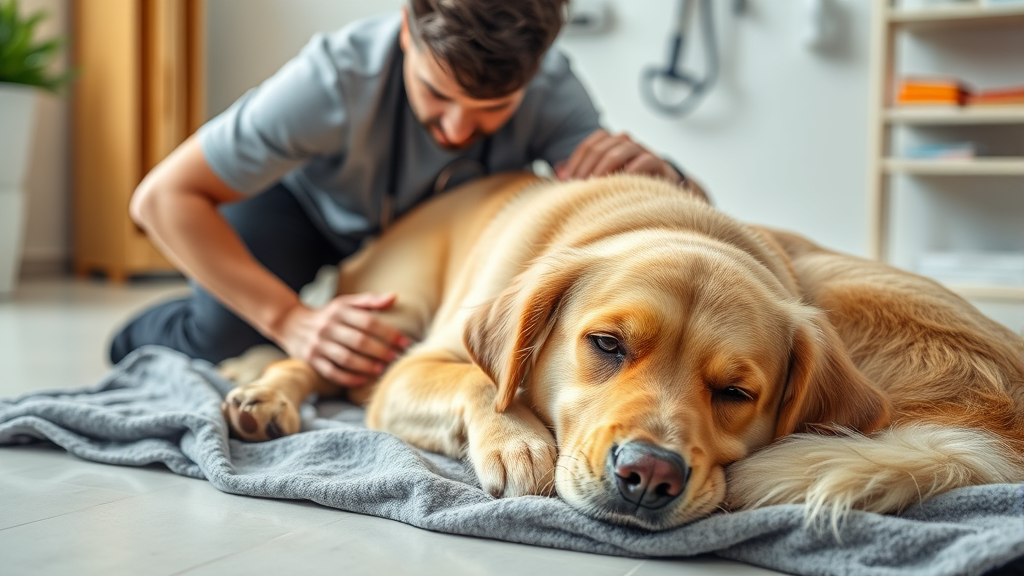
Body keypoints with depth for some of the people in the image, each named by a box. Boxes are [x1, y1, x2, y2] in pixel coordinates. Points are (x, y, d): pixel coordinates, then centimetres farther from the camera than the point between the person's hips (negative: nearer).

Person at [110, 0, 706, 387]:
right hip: (301, 192, -3)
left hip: (440, 215, 4)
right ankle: (145, 338, 12)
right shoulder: (338, 79, -40)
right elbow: (161, 198, -36)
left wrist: (649, 171, -57)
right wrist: (290, 319, -45)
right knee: (226, 332, -27)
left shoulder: (552, 90, -31)